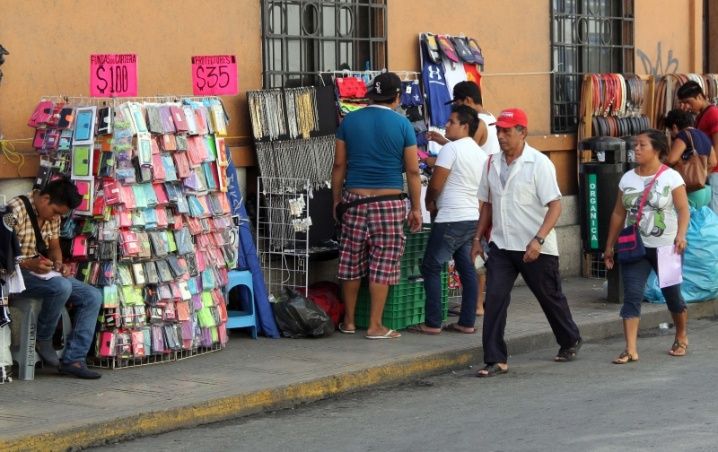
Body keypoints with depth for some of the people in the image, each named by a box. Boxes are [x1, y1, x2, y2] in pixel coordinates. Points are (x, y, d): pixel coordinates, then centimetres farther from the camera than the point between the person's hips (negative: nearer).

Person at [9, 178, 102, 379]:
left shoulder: (53, 215, 8)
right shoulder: (16, 210, -17)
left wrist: (59, 264, -5)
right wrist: (29, 264, -31)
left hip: (44, 272, 9)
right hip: (18, 272, -9)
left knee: (93, 296, -6)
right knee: (62, 287, -35)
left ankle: (72, 359, -12)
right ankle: (43, 340, -10)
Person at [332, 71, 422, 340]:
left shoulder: (349, 121, 4)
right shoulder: (402, 125, -4)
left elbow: (339, 165, 6)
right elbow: (412, 171, -3)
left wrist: (337, 200, 15)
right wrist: (416, 208, 4)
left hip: (354, 200, 3)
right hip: (389, 202, -3)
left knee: (351, 263, 11)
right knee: (382, 265, 2)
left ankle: (349, 321, 20)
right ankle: (375, 326, 3)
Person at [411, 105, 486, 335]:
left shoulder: (450, 149, -11)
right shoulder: (480, 153, 15)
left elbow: (436, 184, -13)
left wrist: (429, 202, 8)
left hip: (451, 220, -8)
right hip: (473, 218, 8)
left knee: (431, 267, -1)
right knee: (467, 269, 10)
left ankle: (433, 323, -3)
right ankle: (467, 322, 10)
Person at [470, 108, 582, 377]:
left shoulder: (539, 164, -12)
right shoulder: (493, 163, 6)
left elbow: (555, 205, -15)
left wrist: (538, 240, -26)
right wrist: (478, 238, 11)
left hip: (536, 249, -4)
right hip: (501, 246, 4)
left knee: (550, 297, 13)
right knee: (494, 299, -9)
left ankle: (570, 342, 37)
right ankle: (495, 360, -6)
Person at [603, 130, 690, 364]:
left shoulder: (671, 177, -6)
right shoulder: (627, 179, 6)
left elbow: (683, 210, -13)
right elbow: (619, 214, 11)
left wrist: (680, 235, -29)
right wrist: (609, 246, 10)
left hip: (665, 248, -3)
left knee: (672, 294, 11)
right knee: (632, 295, -10)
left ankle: (681, 338, 36)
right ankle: (631, 349, -13)